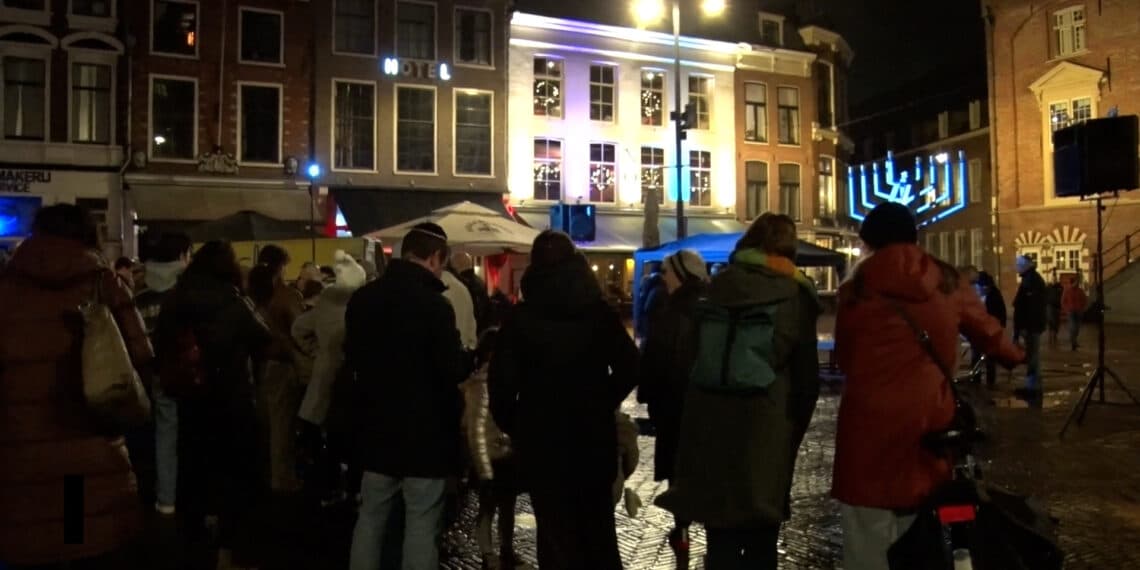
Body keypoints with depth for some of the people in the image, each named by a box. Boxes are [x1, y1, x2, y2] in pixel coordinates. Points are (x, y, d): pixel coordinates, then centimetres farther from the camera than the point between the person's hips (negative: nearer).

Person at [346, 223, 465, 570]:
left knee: (371, 517, 17)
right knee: (421, 525, 3)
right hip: (425, 431, -6)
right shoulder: (434, 305, -20)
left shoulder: (362, 298, 3)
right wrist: (469, 356, 3)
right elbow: (455, 371, -17)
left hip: (376, 427, 7)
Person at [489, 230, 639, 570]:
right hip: (594, 434, 2)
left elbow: (502, 379, -11)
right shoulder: (600, 311, -1)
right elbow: (629, 367, -2)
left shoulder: (521, 316, -6)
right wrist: (603, 405, 11)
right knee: (598, 524, 17)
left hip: (541, 436, -2)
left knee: (556, 529, 7)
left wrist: (510, 423, 4)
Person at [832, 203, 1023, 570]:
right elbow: (985, 328, 22)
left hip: (873, 412, -3)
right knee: (920, 525, 18)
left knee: (869, 536, 5)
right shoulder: (947, 281, 6)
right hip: (930, 410, 4)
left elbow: (844, 354, 6)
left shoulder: (858, 285, -1)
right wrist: (1014, 357, 43)